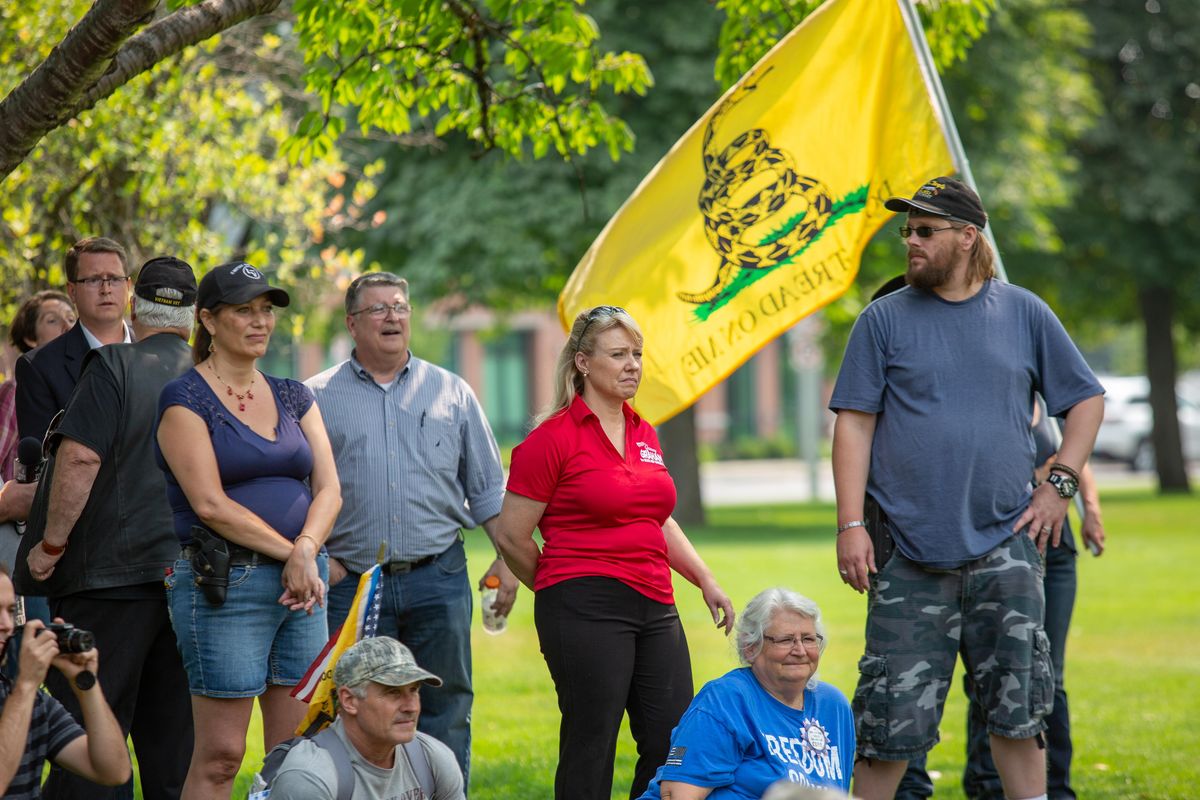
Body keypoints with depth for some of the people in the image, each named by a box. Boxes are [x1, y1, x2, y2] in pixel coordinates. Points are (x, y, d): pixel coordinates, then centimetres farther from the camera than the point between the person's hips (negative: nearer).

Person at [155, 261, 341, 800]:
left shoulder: (293, 397, 16)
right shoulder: (185, 400, -3)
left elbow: (328, 489, 8)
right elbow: (210, 503, -11)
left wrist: (307, 549, -11)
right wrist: (289, 552, -11)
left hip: (300, 587, 6)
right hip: (224, 583, -6)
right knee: (220, 756, -6)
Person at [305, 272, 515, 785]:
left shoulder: (451, 392, 11)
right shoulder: (317, 398, 5)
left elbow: (487, 488, 13)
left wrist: (507, 557, 4)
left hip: (438, 576, 1)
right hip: (352, 583, -1)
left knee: (445, 712, 3)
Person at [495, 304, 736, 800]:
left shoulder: (645, 434, 15)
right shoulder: (553, 438, -7)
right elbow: (512, 536, -5)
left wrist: (706, 581, 19)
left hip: (655, 606, 7)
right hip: (585, 609, -7)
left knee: (674, 746, 5)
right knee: (590, 746, -4)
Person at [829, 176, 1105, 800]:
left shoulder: (1024, 313, 7)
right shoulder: (884, 320, 3)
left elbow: (1085, 398, 16)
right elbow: (854, 423, 1)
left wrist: (1059, 484, 5)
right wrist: (850, 525, -8)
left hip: (1004, 545, 1)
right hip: (911, 552, -1)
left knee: (1017, 713, 1)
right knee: (890, 723, -2)